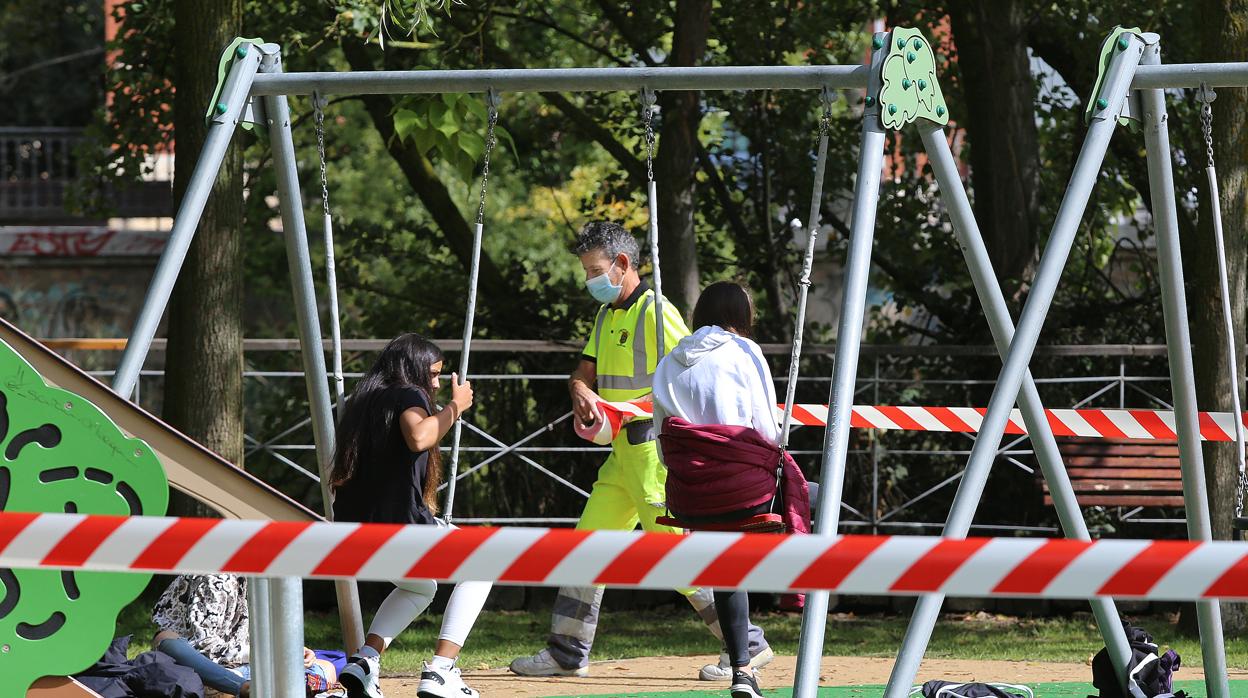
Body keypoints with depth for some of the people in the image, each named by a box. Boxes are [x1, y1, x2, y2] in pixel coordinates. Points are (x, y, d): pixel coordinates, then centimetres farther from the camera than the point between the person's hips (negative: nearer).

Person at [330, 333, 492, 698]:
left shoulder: (360, 401, 19)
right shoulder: (407, 395, -4)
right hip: (400, 525, -8)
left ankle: (364, 660, 14)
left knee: (420, 586, 37)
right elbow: (418, 438, -26)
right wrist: (455, 407, -12)